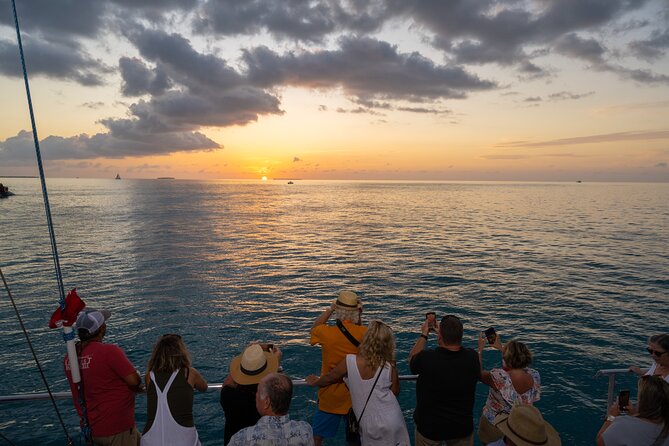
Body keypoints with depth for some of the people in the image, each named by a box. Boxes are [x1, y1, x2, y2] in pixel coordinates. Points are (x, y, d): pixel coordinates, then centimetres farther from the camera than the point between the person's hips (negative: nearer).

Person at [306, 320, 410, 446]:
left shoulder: (349, 361, -15)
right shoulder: (389, 367, -13)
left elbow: (329, 379, 3)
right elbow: (395, 392, 5)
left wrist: (315, 382, 23)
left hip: (370, 426, -1)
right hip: (393, 422, 1)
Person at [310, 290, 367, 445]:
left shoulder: (327, 333, -22)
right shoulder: (365, 333, -18)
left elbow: (314, 328, 2)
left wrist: (330, 309, 1)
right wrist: (359, 320, 0)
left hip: (330, 395, -2)